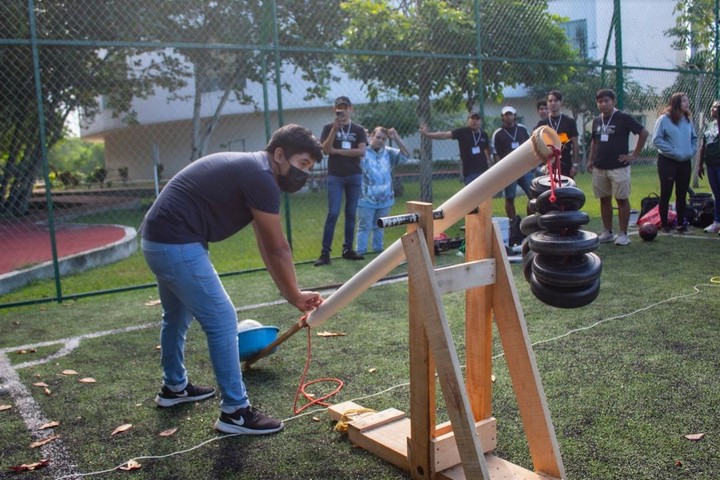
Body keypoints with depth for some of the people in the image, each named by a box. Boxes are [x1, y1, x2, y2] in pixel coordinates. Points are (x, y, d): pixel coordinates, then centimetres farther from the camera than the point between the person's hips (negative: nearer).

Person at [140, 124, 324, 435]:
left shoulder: (250, 170, 15)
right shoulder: (261, 177, -16)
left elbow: (266, 246, 14)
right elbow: (278, 249, -11)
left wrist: (289, 293, 13)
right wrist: (295, 296, 2)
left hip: (158, 239, 11)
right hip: (177, 245, -11)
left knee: (177, 316, 26)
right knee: (222, 321, -5)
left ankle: (174, 387, 46)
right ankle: (235, 411, 6)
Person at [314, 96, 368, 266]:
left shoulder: (358, 129, 8)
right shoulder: (329, 128, 5)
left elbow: (361, 151, -6)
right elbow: (325, 149, -9)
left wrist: (337, 151, -8)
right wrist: (335, 128, -16)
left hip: (354, 176, 2)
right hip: (335, 176, -2)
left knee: (351, 213, 6)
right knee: (333, 213, -10)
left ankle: (347, 249, 13)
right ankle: (325, 252, -8)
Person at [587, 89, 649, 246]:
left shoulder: (623, 118, -7)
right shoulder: (597, 121, 11)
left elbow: (644, 133, -7)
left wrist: (635, 155, -8)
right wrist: (590, 160, 14)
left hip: (618, 167, -6)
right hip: (599, 168, 6)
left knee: (622, 199, -1)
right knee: (604, 199, 9)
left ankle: (622, 234, 4)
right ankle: (607, 232, 17)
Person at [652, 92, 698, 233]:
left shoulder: (688, 120, 8)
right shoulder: (664, 119, -9)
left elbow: (694, 138, 16)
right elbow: (657, 140, -14)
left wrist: (692, 151, -1)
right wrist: (674, 152, -16)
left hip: (685, 162, 6)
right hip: (667, 162, -5)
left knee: (682, 194, 10)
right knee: (666, 194, 1)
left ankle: (681, 224, 20)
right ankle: (664, 224, 10)